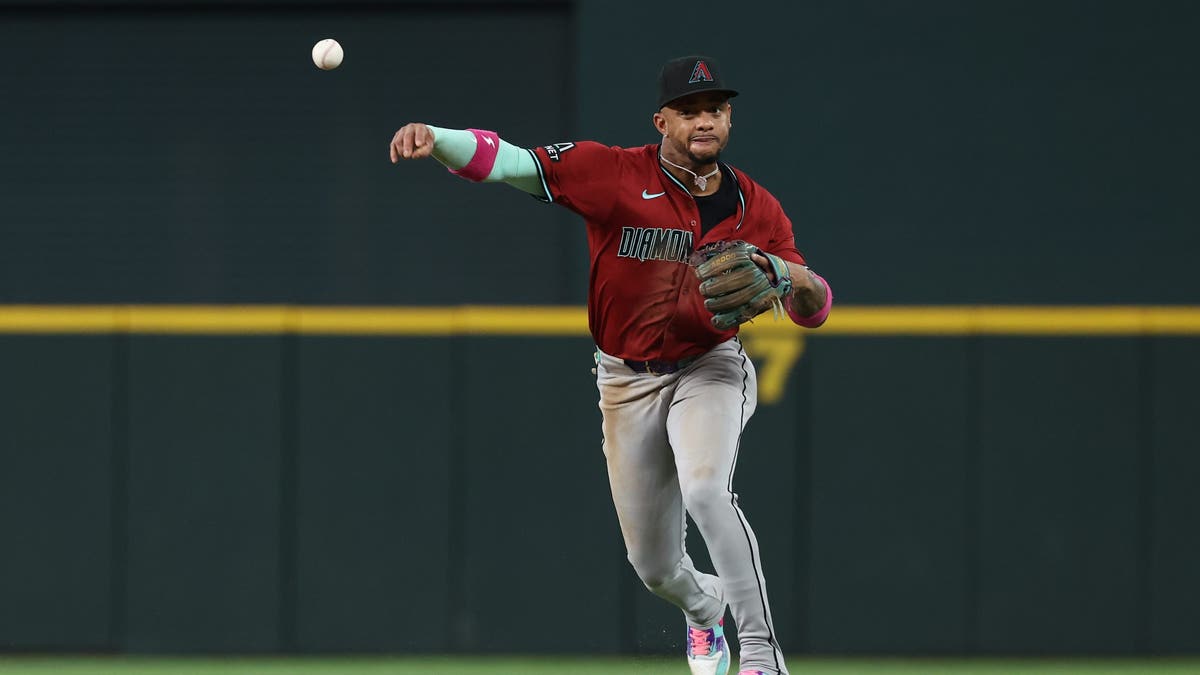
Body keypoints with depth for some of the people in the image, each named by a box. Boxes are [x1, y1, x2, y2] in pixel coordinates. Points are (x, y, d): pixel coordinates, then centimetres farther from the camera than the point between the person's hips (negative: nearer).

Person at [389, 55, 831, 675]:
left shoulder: (756, 209, -5)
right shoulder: (617, 174, -13)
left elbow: (815, 309, -2)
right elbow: (507, 162, -21)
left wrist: (780, 273, -26)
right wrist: (433, 137, -39)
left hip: (708, 369, -1)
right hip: (627, 383, 1)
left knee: (704, 490, -33)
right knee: (654, 566, 10)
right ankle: (704, 608, 48)